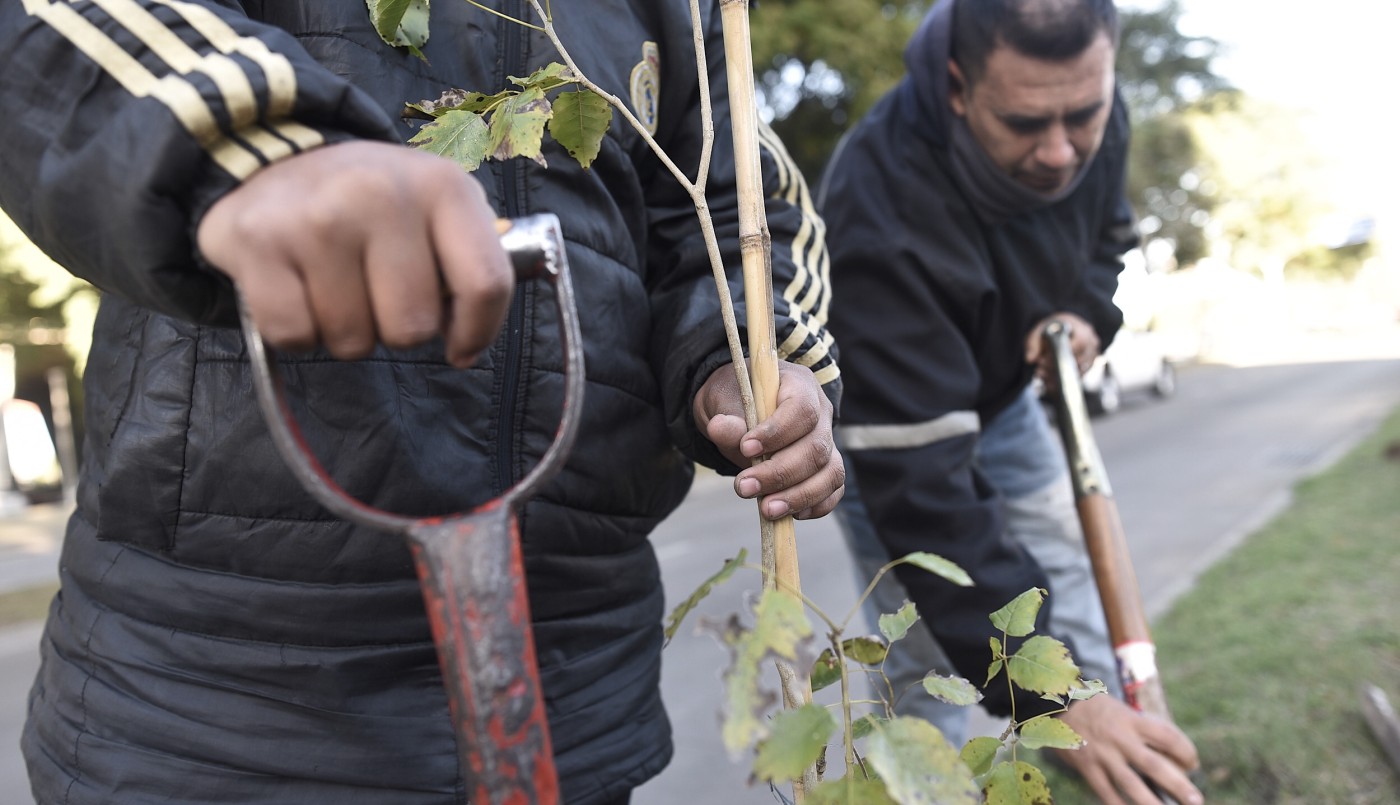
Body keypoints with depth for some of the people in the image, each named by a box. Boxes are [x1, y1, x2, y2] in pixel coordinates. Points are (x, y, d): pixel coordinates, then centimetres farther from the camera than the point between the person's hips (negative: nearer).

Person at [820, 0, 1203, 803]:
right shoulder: (884, 222, -41)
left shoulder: (1091, 116, -18)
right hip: (885, 424, -6)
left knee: (1080, 623, 8)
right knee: (925, 671, -6)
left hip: (1002, 396, 6)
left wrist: (1086, 311, -16)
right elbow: (919, 485, -42)